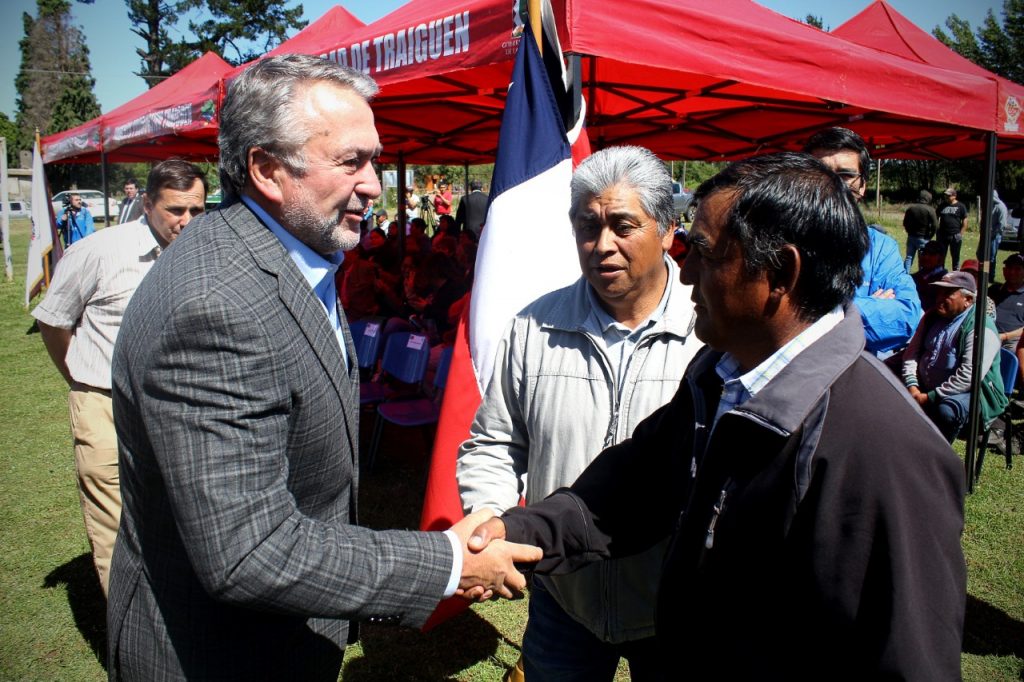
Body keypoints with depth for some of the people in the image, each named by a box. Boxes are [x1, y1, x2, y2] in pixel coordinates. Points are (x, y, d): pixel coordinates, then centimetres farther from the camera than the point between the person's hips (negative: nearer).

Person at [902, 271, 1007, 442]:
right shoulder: (932, 317, 9)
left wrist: (930, 397, -23)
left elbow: (969, 375, -25)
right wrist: (912, 386, -9)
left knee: (946, 410, -36)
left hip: (970, 393, -7)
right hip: (925, 388, 7)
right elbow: (912, 351, 7)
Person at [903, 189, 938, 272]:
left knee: (909, 257, 8)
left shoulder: (910, 208, 1)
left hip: (911, 237, 4)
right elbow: (935, 225, -14)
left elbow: (905, 223, 7)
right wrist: (929, 236, -1)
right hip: (923, 238, -4)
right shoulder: (930, 210, -12)